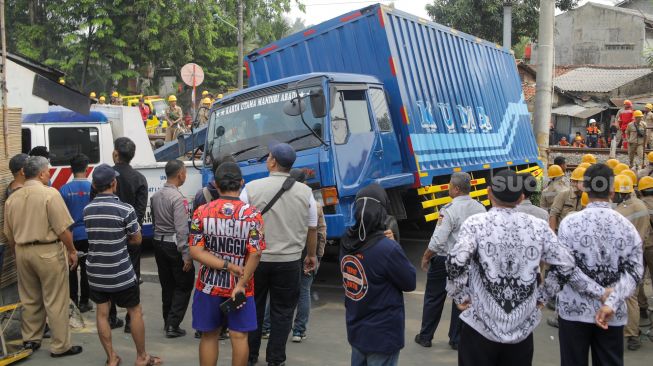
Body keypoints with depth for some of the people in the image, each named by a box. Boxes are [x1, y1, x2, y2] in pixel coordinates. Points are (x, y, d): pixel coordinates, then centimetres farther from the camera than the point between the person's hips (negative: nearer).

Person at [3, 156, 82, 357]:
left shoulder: (12, 198, 6)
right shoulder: (50, 193, -14)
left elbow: (9, 235, 13)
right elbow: (63, 229, -16)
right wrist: (72, 251, -4)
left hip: (22, 251, 6)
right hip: (48, 252, -6)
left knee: (29, 299, 19)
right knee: (55, 301, 2)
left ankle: (30, 340, 29)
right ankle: (60, 346, 8)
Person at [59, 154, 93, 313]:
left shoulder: (64, 189, -8)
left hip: (71, 236, 1)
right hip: (89, 235, -1)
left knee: (71, 269, 14)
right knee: (86, 269, 10)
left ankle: (73, 301, 21)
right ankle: (83, 302, 15)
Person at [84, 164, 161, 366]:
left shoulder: (87, 210, 0)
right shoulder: (125, 209, -16)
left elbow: (99, 235, 11)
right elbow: (137, 239, -7)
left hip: (95, 272, 5)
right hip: (120, 273, -4)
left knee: (102, 313, 13)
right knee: (135, 311, 10)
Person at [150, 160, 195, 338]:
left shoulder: (156, 196, 7)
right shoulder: (178, 198, -18)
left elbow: (155, 221, 14)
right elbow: (182, 229, -22)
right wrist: (186, 255, -20)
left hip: (158, 243, 8)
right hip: (174, 246, -7)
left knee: (167, 285, 16)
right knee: (184, 285, 4)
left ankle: (168, 322, 24)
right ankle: (173, 324, -1)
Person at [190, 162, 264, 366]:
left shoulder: (202, 212, -5)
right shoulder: (252, 214, -10)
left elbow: (195, 251, -10)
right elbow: (255, 254, -17)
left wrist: (226, 266, -13)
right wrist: (241, 284, -14)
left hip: (209, 285, 1)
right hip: (240, 287, -1)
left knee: (209, 335, 14)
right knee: (239, 336, 9)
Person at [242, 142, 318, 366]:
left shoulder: (252, 188, -8)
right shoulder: (305, 192, -4)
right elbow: (312, 228, 4)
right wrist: (311, 255, 19)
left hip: (256, 258, 0)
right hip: (290, 261, 0)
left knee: (253, 308, 15)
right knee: (282, 311, 11)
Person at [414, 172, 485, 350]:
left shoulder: (449, 210, -20)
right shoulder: (480, 208, -1)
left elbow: (438, 240, -22)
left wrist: (426, 257, -8)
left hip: (444, 260, -5)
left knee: (434, 298, 9)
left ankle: (425, 337, 20)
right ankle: (457, 340, 20)